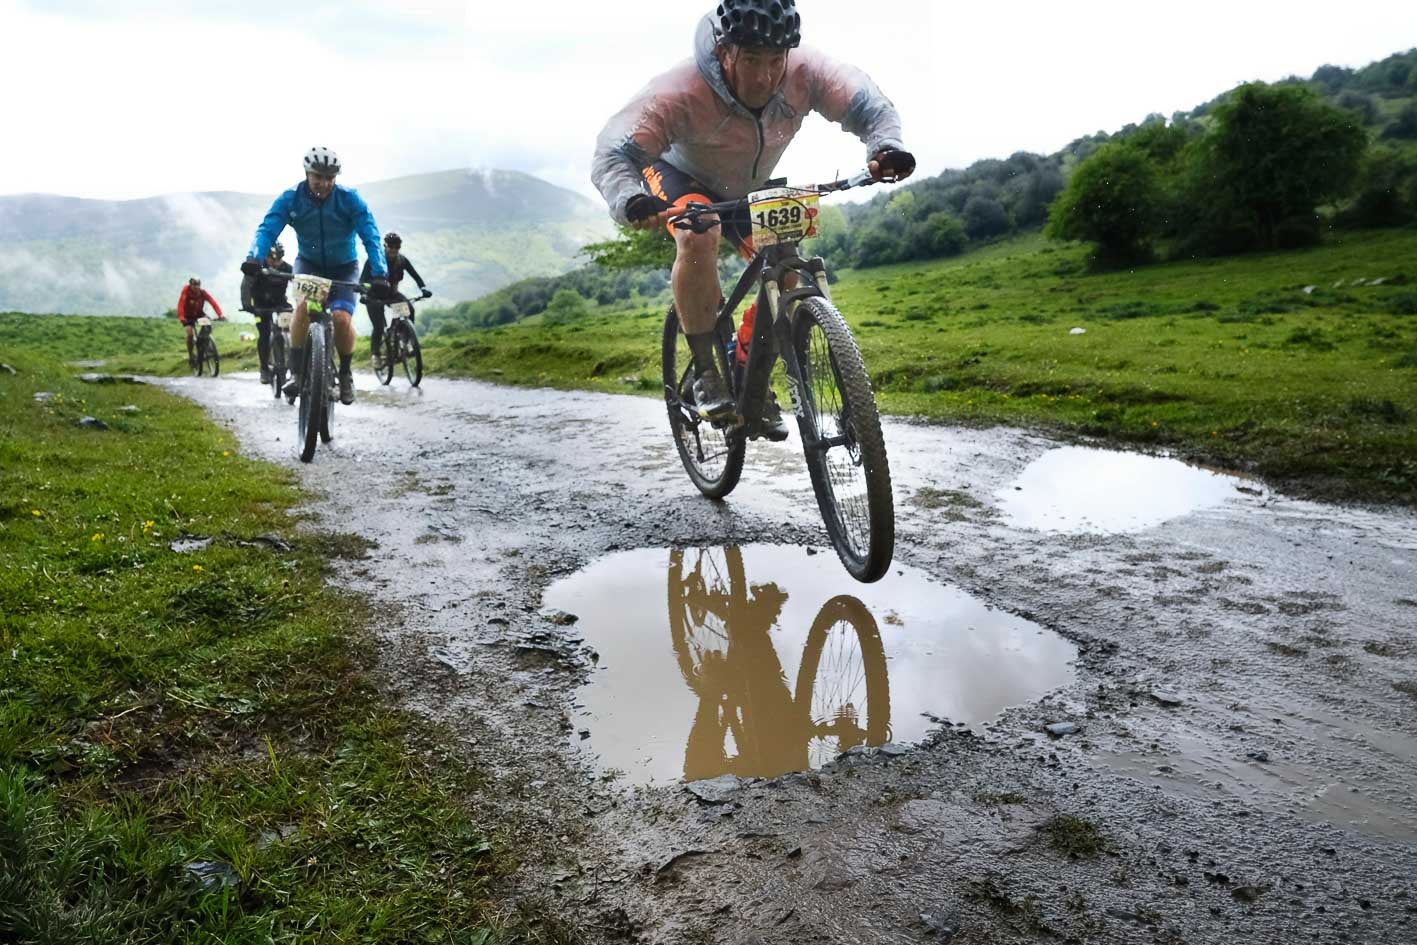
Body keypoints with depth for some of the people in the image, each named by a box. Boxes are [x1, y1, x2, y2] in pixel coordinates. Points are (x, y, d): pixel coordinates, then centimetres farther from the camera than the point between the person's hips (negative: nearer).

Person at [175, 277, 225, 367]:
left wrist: (220, 315, -46)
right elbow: (181, 304, -35)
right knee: (190, 334, -20)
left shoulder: (203, 292, -21)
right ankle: (190, 356, -3)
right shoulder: (186, 292, -26)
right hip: (188, 315, -2)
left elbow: (213, 302, -31)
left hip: (199, 313, 2)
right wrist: (181, 317, -51)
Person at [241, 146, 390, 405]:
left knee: (341, 318, -24)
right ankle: (296, 372, -17)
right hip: (308, 263, 1)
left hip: (343, 268, -1)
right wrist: (254, 258, -45)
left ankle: (345, 373, 3)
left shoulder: (350, 199, -20)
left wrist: (379, 275, -43)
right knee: (304, 306, -29)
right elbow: (267, 229, -25)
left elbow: (371, 237, -28)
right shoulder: (291, 198, -16)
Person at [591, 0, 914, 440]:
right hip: (680, 175, -4)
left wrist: (886, 146, -48)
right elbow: (611, 154, -43)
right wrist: (631, 201, -65)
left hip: (748, 189, 5)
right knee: (699, 236, -37)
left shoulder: (803, 72, -30)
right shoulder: (680, 91, -40)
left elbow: (863, 99, -26)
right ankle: (705, 373, -22)